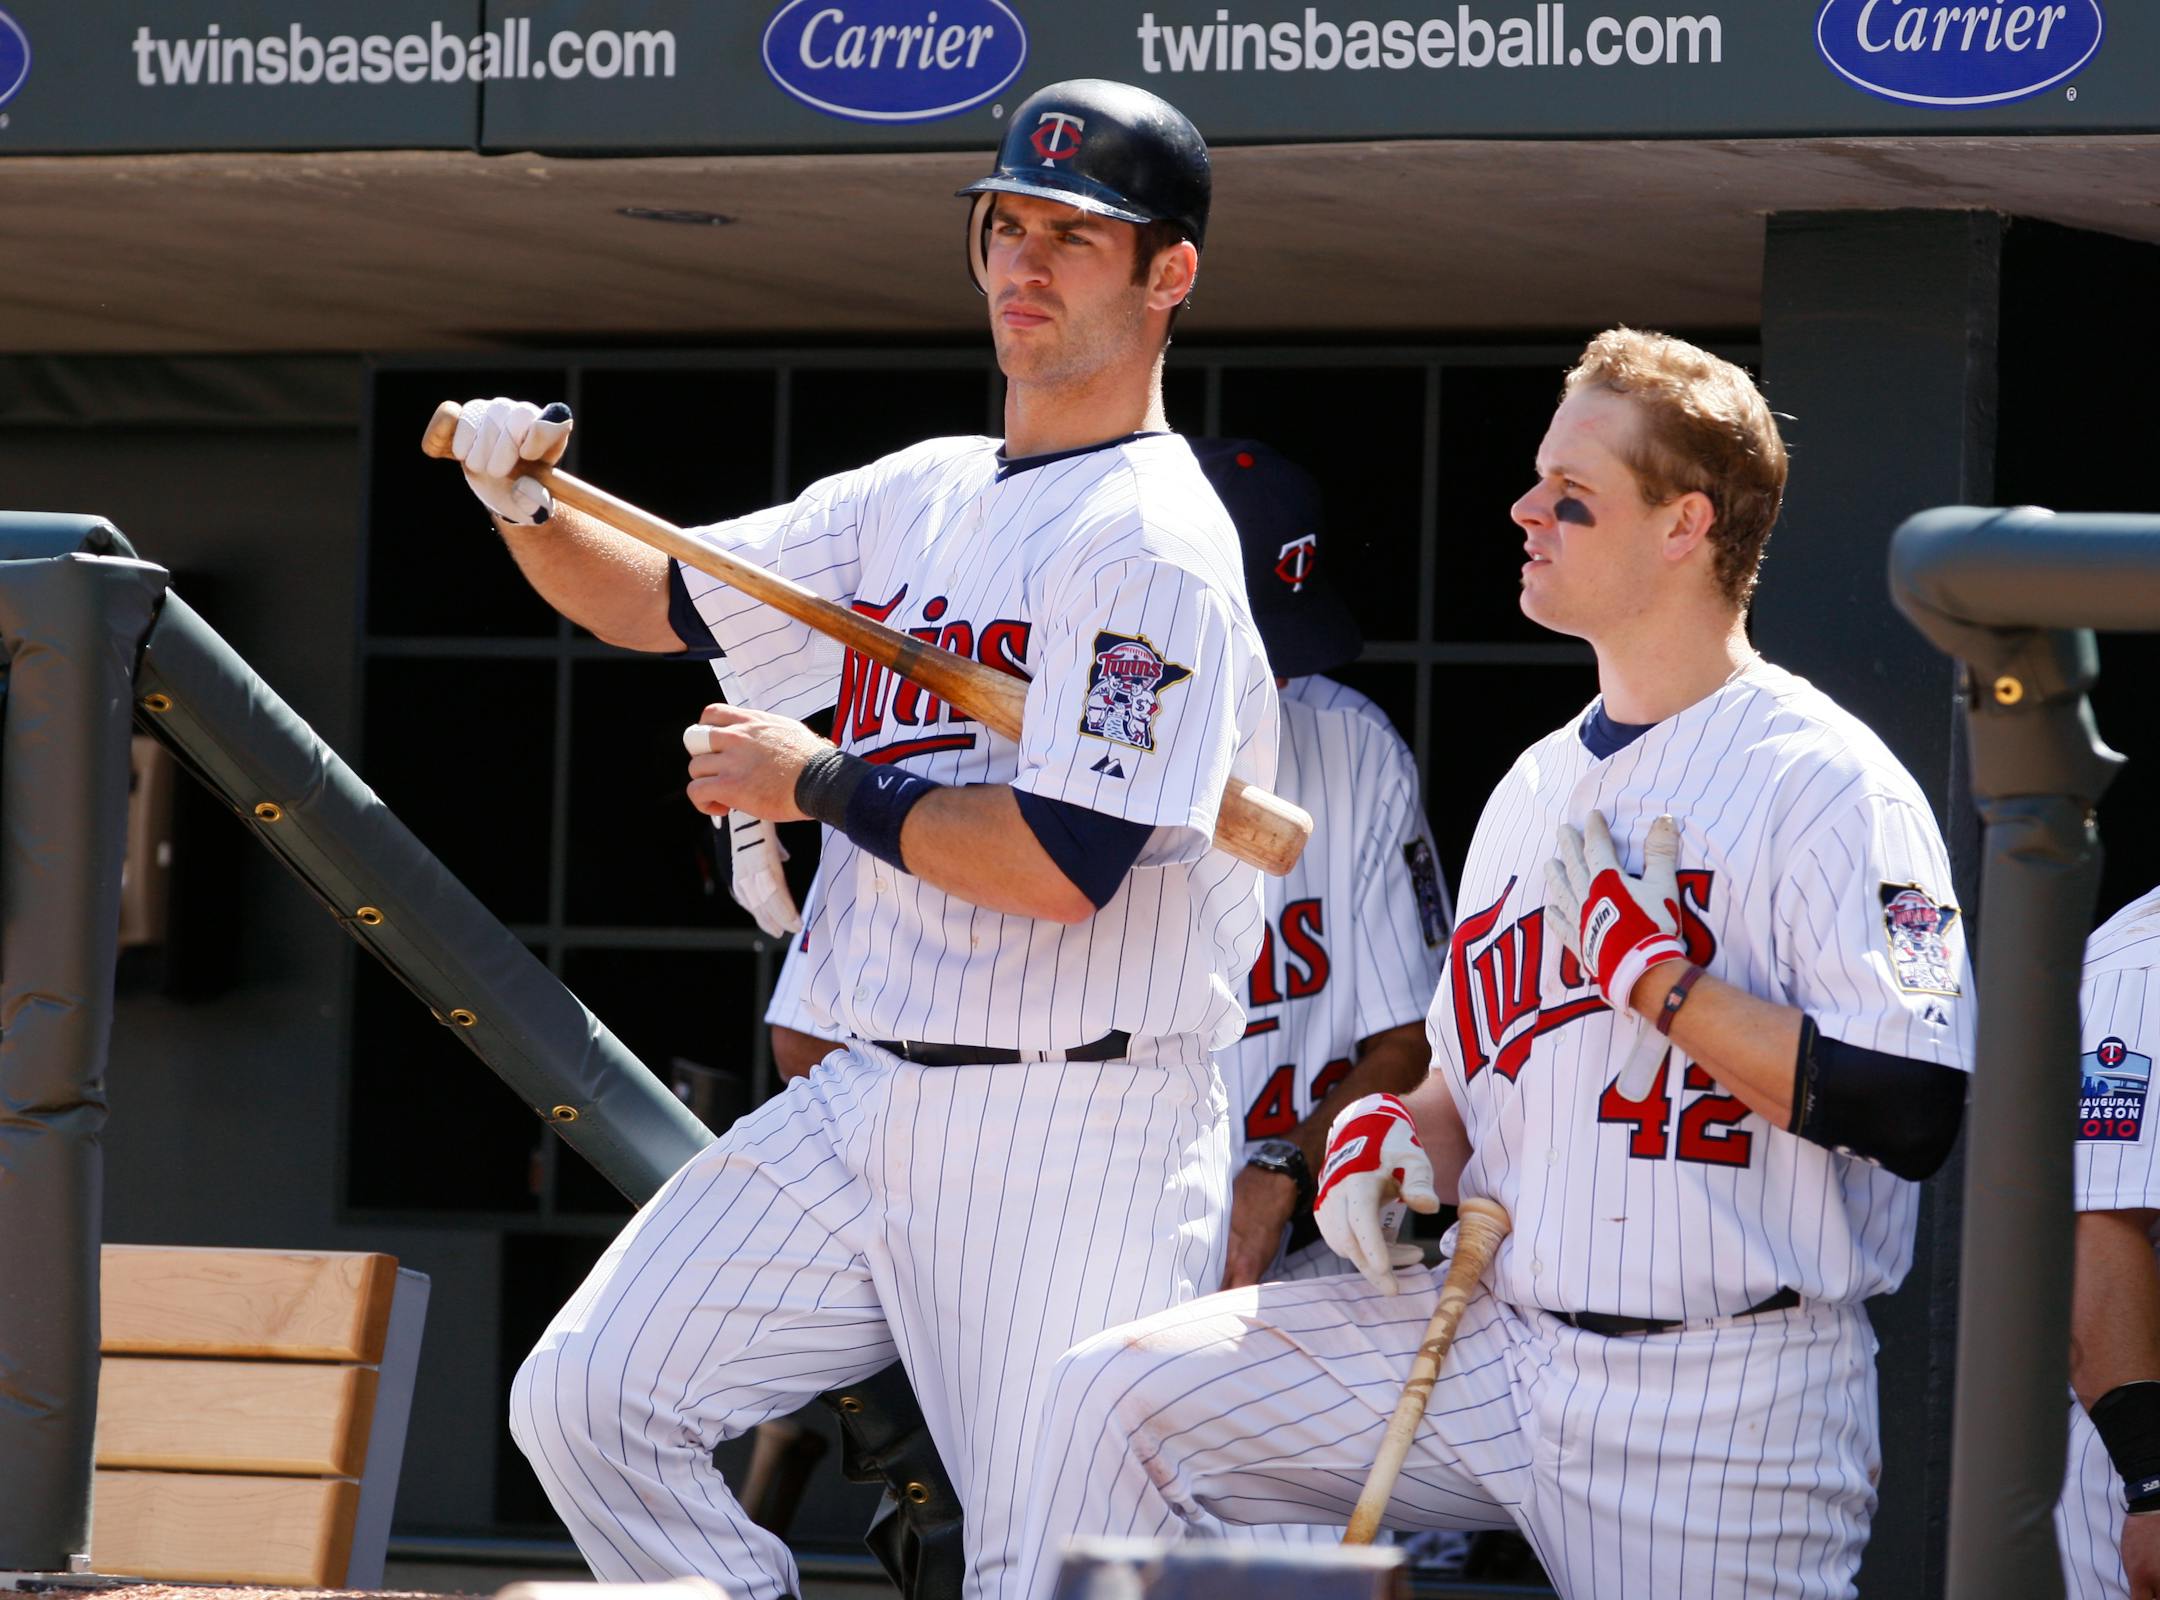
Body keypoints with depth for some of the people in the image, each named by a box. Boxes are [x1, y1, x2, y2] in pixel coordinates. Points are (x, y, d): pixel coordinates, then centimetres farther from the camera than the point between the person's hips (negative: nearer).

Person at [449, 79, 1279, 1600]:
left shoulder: (1155, 545, -12)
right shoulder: (916, 499, 15)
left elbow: (1060, 865, -22)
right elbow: (664, 602, 23)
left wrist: (821, 782, -10)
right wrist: (530, 503, 3)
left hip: (1074, 1144, -8)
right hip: (867, 1104, 8)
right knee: (585, 1402, 1)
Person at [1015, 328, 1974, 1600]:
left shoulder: (1829, 781, -10)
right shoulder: (1536, 789, 17)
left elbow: (1915, 1115, -21)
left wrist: (1654, 973, -18)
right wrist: (1400, 1135, 3)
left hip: (1727, 1400, -7)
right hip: (1497, 1340, 7)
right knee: (1122, 1397, -4)